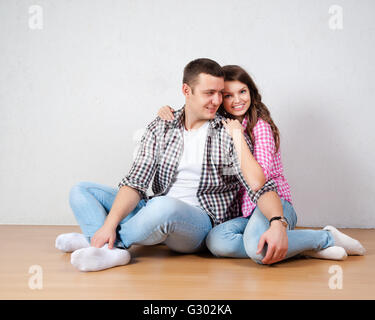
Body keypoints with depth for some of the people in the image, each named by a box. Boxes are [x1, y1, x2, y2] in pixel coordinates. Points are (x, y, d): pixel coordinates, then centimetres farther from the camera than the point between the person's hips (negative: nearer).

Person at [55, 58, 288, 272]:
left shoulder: (229, 134, -3)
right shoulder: (159, 129, 5)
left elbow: (261, 186, -10)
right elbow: (136, 183, -3)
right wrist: (110, 223, -19)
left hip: (202, 222, -5)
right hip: (157, 214, 5)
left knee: (165, 207, -39)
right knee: (81, 191, -1)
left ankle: (105, 239, -13)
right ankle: (111, 251, -28)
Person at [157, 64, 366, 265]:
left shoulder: (261, 126, -6)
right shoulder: (219, 126, 12)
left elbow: (257, 180, -18)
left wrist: (238, 135, -18)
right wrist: (168, 112, 4)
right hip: (243, 211, 6)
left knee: (258, 249, -39)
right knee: (216, 241, -30)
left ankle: (327, 238, -13)